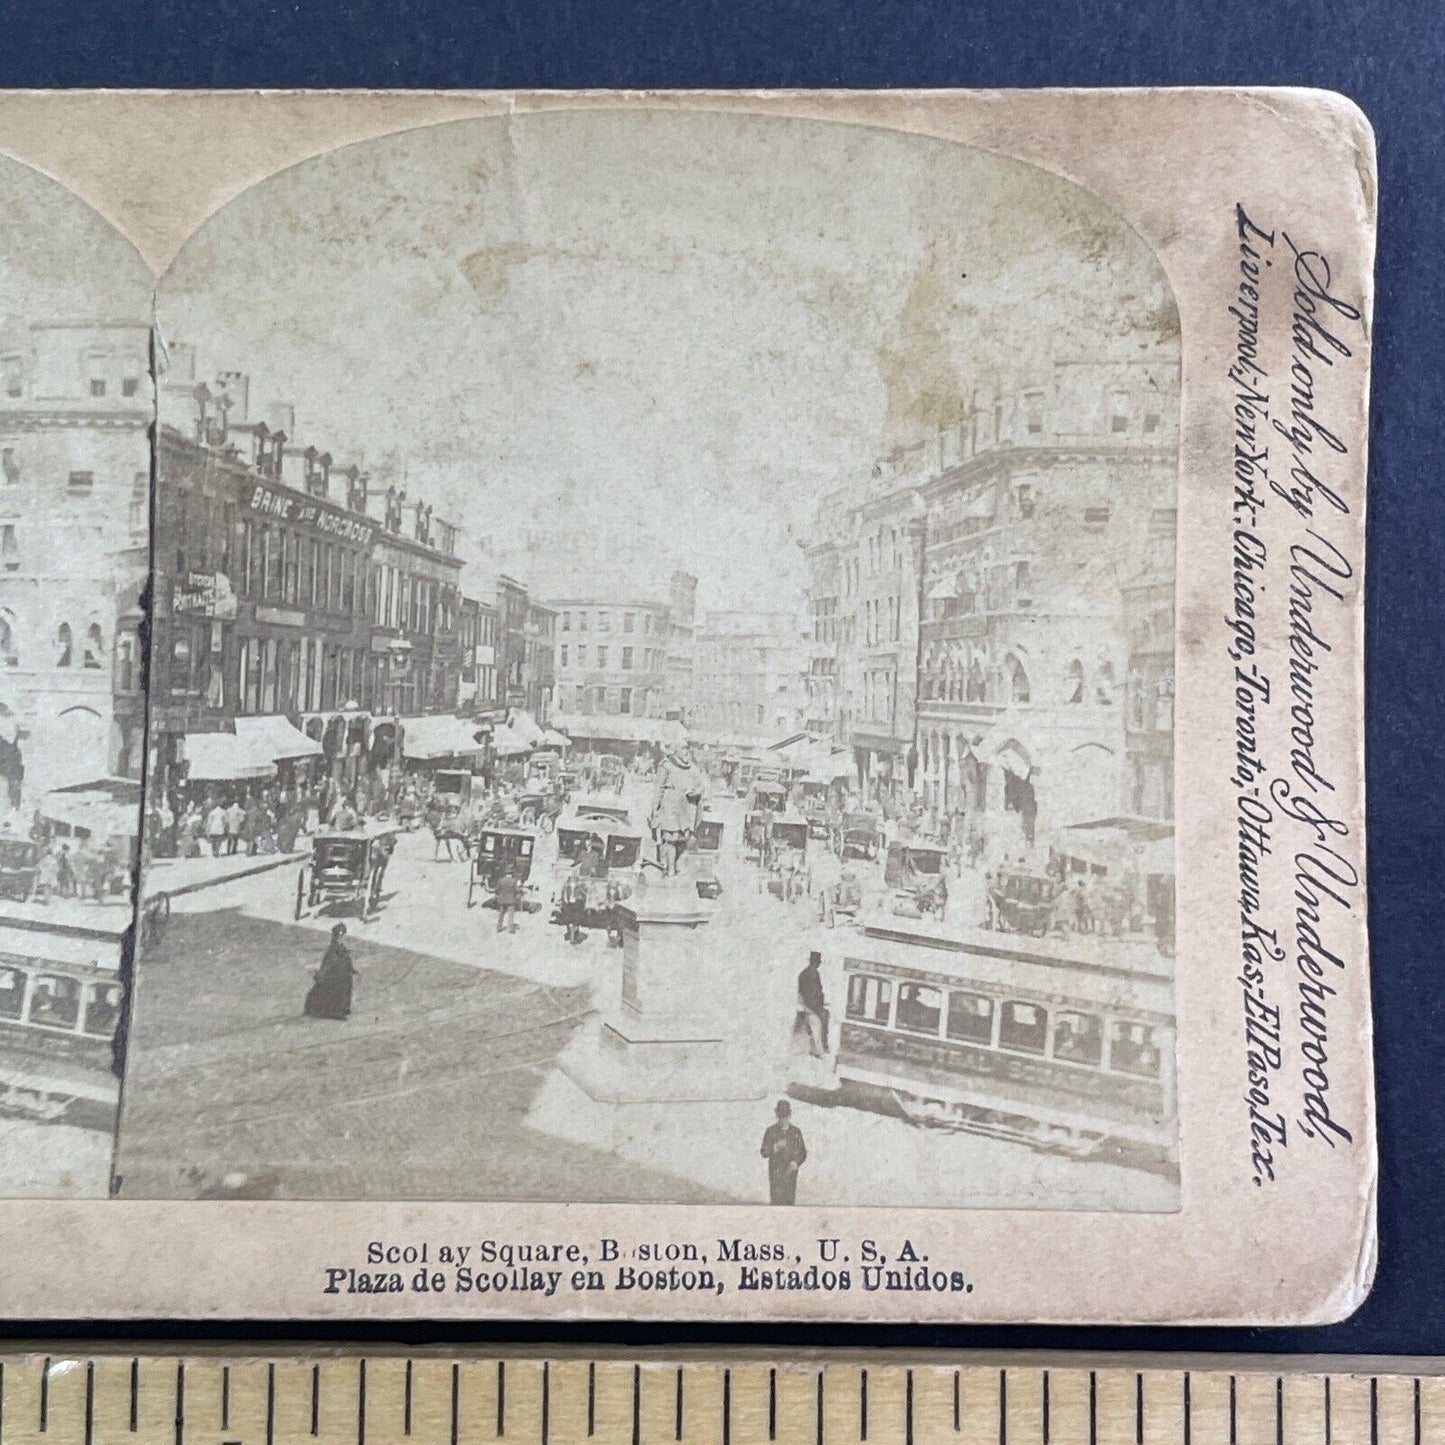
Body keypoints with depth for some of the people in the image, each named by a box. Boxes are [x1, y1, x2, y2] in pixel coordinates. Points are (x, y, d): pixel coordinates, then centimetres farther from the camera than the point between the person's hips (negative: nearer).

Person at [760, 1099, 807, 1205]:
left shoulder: (796, 1131, 5)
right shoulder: (770, 1131, 1)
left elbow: (803, 1152, 8)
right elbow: (764, 1153, -1)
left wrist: (796, 1162, -10)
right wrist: (776, 1147, -19)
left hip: (791, 1172, 1)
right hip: (775, 1172, -1)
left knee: (790, 1201, 0)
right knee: (776, 1200, -7)